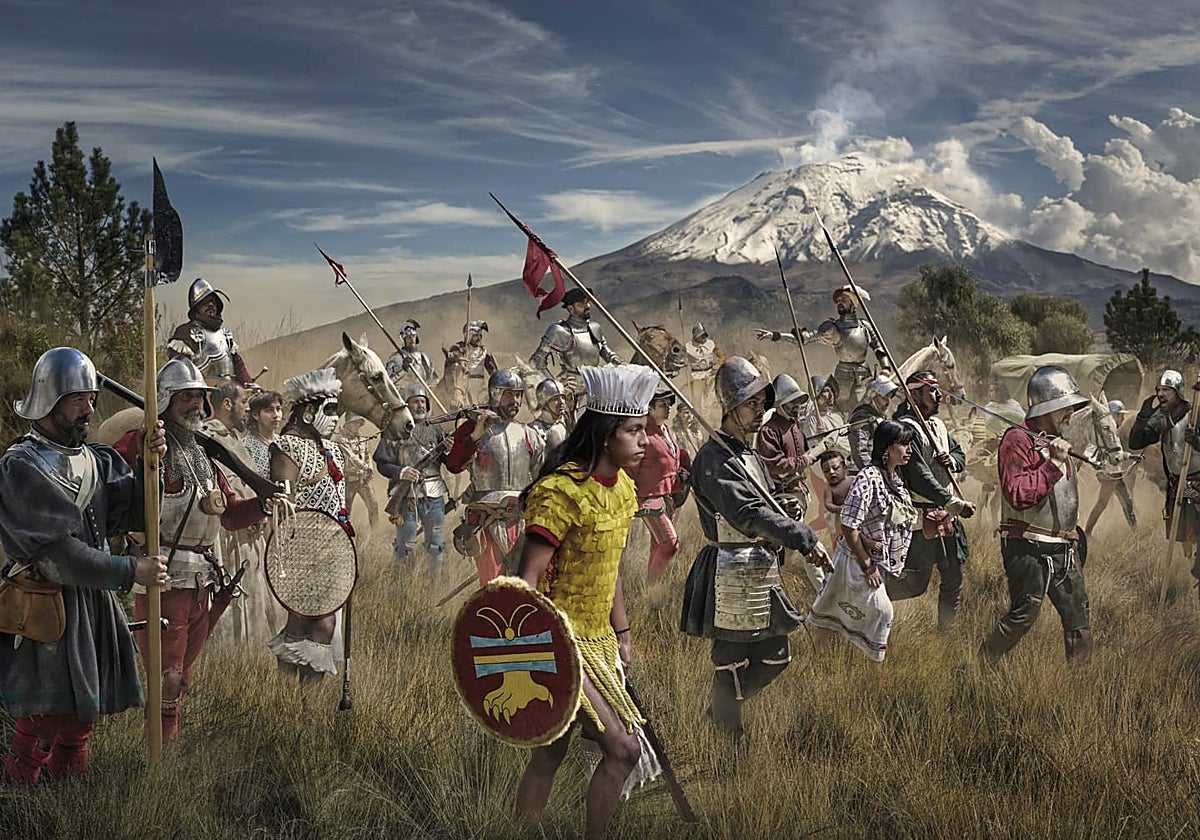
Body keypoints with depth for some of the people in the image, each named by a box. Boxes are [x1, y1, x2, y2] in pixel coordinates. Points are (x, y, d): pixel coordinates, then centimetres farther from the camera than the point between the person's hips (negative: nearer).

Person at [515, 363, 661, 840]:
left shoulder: (622, 487, 8)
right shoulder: (561, 492, -20)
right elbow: (528, 578, -24)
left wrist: (622, 631, 20)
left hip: (598, 640, 8)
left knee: (550, 751, 12)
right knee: (623, 748, -10)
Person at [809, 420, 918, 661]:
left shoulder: (895, 477, 3)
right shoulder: (868, 478, -25)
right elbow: (848, 526, -25)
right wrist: (867, 566, -20)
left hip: (879, 560, 8)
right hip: (856, 559, -8)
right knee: (880, 611, -4)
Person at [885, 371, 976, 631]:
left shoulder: (937, 424, 13)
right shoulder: (907, 428, -16)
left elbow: (960, 455, 23)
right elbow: (919, 477, -24)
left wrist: (951, 460, -3)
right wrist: (954, 503, -25)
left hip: (946, 515, 9)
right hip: (922, 516, -9)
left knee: (953, 578, 13)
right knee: (915, 584, -5)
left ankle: (947, 630, 27)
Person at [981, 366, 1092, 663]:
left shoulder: (1056, 442, 20)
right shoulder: (1018, 441, -11)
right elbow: (1018, 494, -25)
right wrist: (1053, 463, -23)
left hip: (1062, 549, 9)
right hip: (1028, 548, -9)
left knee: (1079, 616, 6)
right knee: (1024, 615, -9)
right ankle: (981, 665, 7)